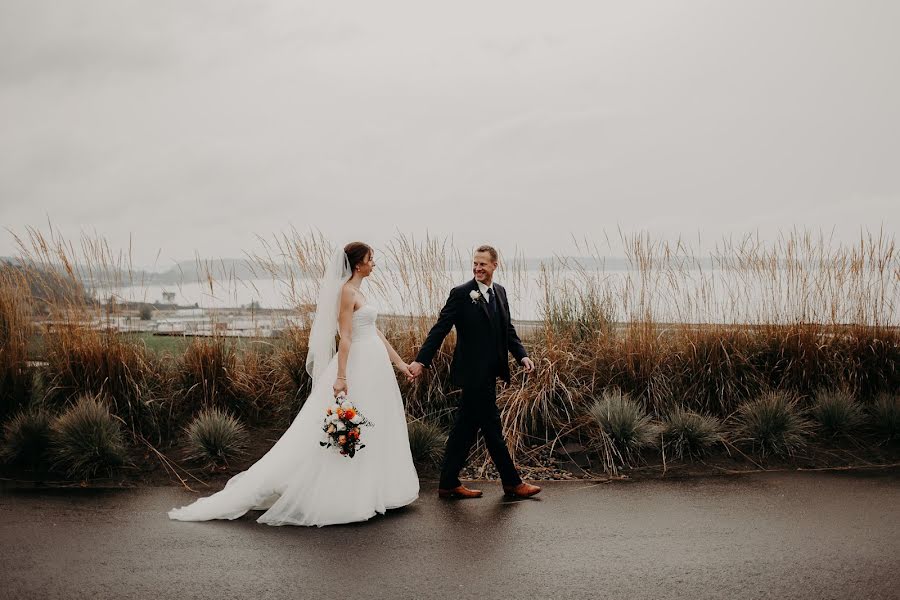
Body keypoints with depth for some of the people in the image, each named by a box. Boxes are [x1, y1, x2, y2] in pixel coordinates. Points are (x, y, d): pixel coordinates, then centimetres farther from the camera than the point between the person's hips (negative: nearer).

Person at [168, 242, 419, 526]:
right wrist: (341, 377, -24)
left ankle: (366, 493, 21)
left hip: (372, 368, 10)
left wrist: (399, 363, 18)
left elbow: (375, 332, 17)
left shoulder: (358, 292, 15)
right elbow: (345, 337, -20)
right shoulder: (347, 291, -13)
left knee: (369, 430, 13)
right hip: (357, 367, -10)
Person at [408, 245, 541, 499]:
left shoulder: (499, 292, 12)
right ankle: (512, 483, 14)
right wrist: (421, 361, -18)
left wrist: (522, 355, -1)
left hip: (488, 373, 7)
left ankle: (449, 484, 20)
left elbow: (507, 330, 14)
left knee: (465, 429, 12)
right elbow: (440, 330, -12)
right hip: (474, 373, -7)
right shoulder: (461, 294, -10)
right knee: (492, 428, 2)